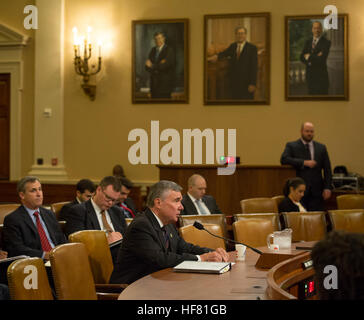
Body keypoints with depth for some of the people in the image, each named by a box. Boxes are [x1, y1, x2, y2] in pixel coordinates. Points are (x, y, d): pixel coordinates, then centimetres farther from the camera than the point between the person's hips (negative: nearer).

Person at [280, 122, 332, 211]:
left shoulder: (321, 147, 13)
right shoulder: (291, 146, 5)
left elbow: (327, 169, 11)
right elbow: (284, 159, -13)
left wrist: (327, 187, -1)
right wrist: (304, 163, -17)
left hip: (316, 191, 2)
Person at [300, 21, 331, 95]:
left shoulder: (326, 42, -7)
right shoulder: (308, 42, 11)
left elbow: (321, 59, -18)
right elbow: (302, 57, 0)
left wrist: (309, 57, -9)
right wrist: (315, 57, -15)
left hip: (321, 75, -5)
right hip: (309, 74, 5)